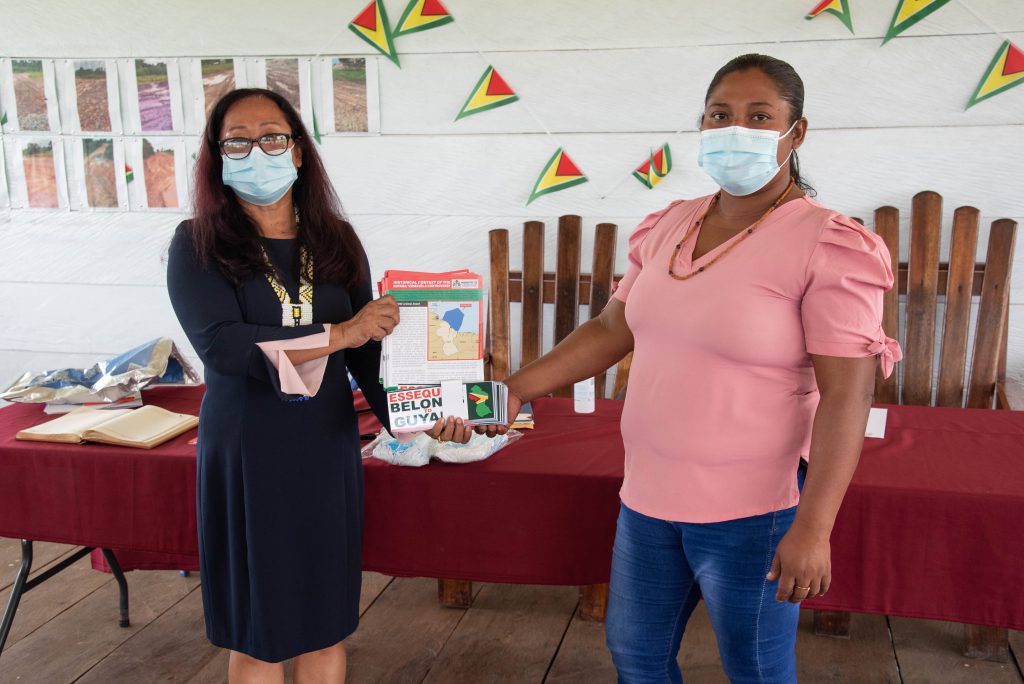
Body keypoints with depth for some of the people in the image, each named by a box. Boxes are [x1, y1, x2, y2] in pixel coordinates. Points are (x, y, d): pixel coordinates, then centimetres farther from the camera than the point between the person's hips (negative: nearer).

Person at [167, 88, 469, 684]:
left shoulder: (337, 241, 5)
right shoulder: (199, 246, -5)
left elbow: (367, 347, 4)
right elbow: (221, 344, -19)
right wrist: (337, 333, -21)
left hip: (328, 448, 3)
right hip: (247, 454, -2)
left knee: (326, 623, 14)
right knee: (258, 634, 10)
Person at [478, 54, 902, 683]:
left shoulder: (828, 246, -15)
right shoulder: (667, 228, 5)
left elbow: (845, 396, -18)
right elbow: (611, 330, 11)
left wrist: (812, 528, -22)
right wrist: (518, 387, 4)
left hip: (751, 514, -6)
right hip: (650, 495, 6)